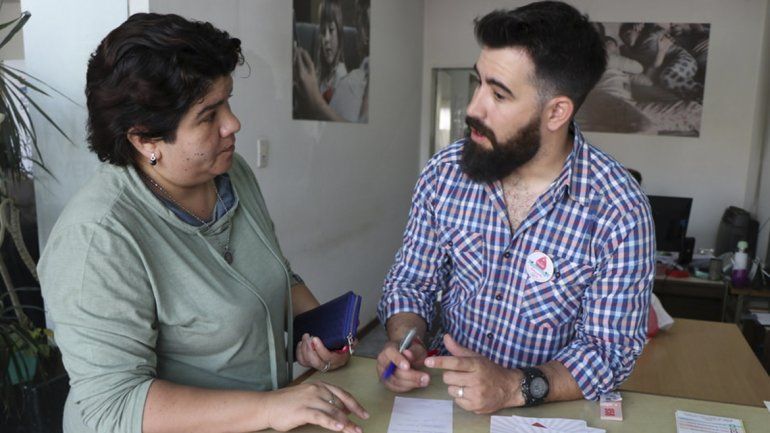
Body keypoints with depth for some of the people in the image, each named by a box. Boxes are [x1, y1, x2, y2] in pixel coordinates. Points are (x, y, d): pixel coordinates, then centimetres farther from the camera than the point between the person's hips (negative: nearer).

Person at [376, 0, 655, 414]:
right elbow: (410, 281, 1)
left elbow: (610, 350, -13)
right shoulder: (444, 174, -8)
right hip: (444, 389, 2)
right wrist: (404, 342, -18)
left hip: (550, 408, -2)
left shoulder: (618, 212, -17)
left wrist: (515, 387, -28)